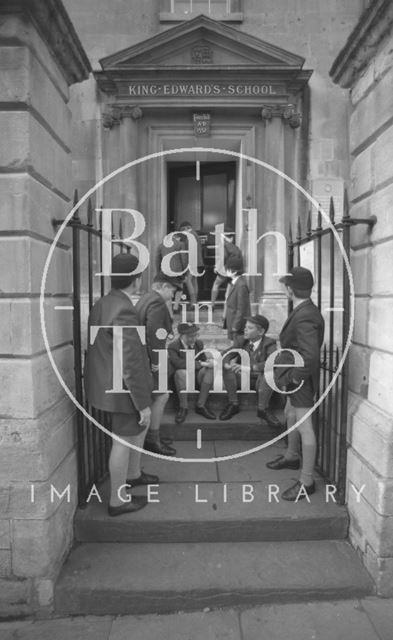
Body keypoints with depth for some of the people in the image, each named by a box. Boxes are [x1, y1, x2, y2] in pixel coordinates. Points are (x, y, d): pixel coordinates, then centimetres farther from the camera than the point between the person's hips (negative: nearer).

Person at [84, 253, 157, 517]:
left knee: (142, 425, 27)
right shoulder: (124, 312, -27)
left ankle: (134, 474, 45)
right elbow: (131, 364, -26)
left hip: (110, 384, 10)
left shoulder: (103, 304, 4)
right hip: (124, 389, -10)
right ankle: (118, 500, 26)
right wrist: (143, 403, -18)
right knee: (124, 442, 7)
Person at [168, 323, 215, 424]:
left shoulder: (199, 343, 7)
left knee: (210, 369, -26)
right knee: (181, 372, -38)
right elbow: (178, 363, -27)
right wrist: (200, 364, -30)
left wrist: (208, 362, -13)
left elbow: (203, 360, 14)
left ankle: (201, 406, -22)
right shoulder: (173, 346, -10)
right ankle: (183, 408, -25)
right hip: (182, 377, -4)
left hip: (197, 375, 4)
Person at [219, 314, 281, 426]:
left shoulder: (269, 344, -8)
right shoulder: (243, 341, 4)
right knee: (226, 368, -23)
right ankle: (233, 404, -14)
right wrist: (229, 362, -22)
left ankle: (262, 409, -19)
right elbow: (225, 354, 4)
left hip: (262, 380, -3)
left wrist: (249, 368, -39)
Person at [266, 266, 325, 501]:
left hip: (302, 380, -11)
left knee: (304, 428, 1)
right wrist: (290, 375, 10)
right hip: (296, 378, 11)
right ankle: (292, 456, 50)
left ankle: (306, 482, 16)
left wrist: (295, 377, -21)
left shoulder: (304, 317, -29)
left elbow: (310, 356, -35)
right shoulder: (307, 310, 2)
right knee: (291, 414, 27)